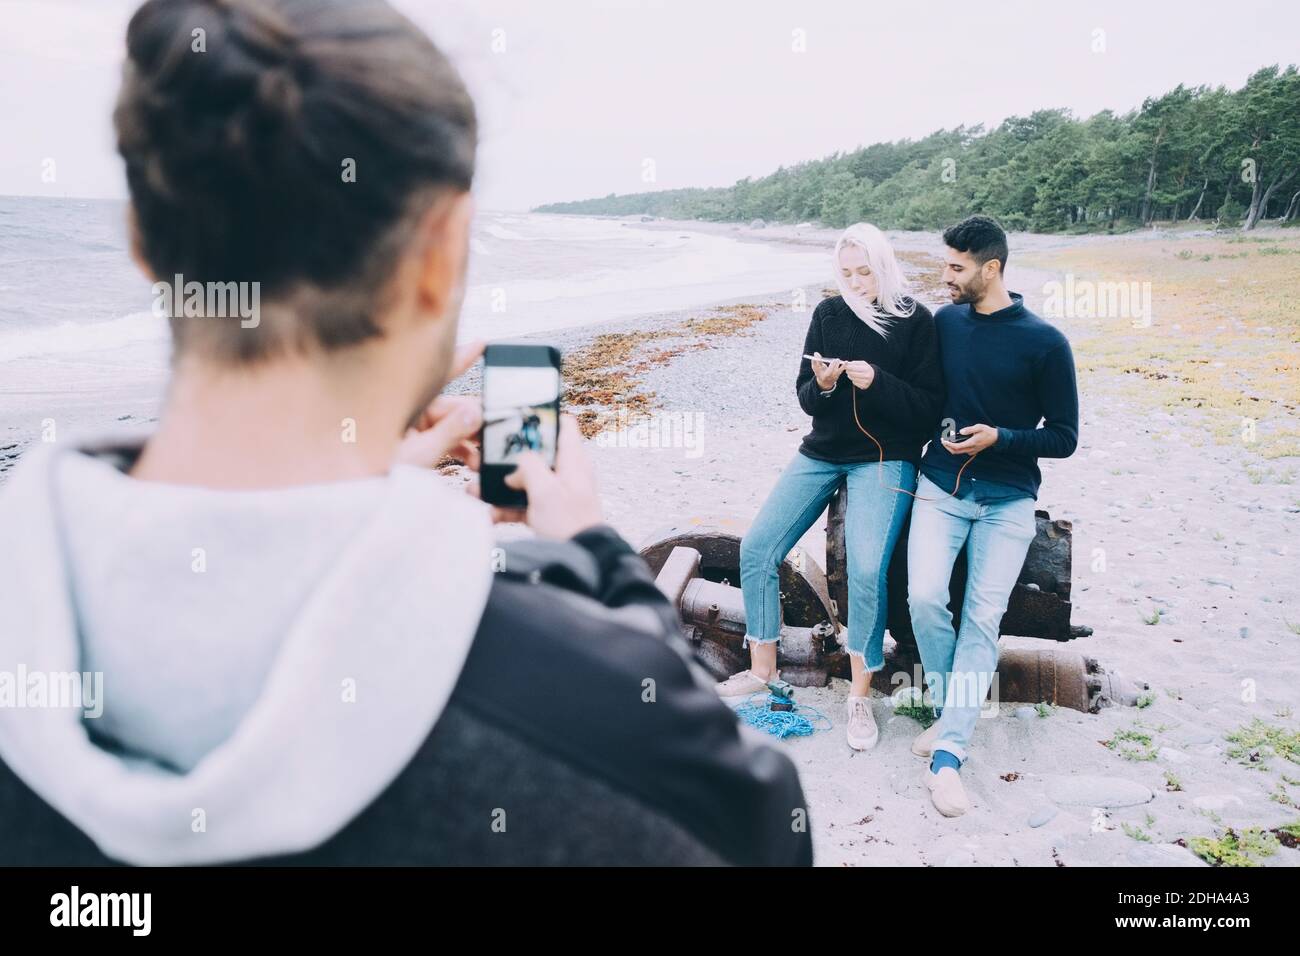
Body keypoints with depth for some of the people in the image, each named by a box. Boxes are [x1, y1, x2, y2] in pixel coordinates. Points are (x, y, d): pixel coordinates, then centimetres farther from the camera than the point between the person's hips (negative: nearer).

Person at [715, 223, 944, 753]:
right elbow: (805, 396, 7)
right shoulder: (828, 313, 5)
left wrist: (876, 382, -23)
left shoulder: (915, 321, -5)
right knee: (756, 548, -3)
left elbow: (929, 406, -8)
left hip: (884, 457, -4)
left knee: (866, 570, -23)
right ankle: (762, 670, 13)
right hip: (823, 451, 5)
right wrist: (821, 384, -16)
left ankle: (860, 696, -6)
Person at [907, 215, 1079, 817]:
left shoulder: (1044, 342, -5)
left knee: (983, 617, -10)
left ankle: (948, 754, -8)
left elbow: (1064, 437, -2)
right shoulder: (944, 323, 4)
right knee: (924, 597, -17)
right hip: (941, 486, 2)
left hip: (1008, 500, -2)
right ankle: (951, 708, 7)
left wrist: (999, 437, -15)